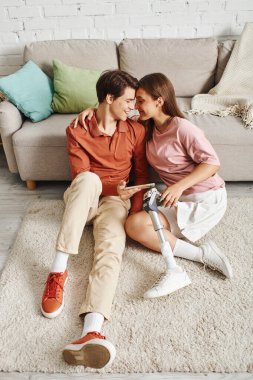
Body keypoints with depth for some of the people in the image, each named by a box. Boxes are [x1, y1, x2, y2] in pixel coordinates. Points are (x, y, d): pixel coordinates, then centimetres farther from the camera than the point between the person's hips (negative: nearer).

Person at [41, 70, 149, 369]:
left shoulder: (136, 130, 1)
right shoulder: (77, 130, -6)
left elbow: (141, 174, 5)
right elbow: (82, 176, -8)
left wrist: (135, 213, -6)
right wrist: (115, 188, -19)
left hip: (115, 200, 1)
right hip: (82, 198, -1)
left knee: (111, 248, -30)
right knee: (88, 179, -38)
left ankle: (92, 333, -51)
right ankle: (58, 270, -36)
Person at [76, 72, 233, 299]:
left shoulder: (182, 128, -13)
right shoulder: (146, 126, 8)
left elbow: (212, 163, -14)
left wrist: (180, 186, -26)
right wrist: (93, 110, 0)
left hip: (206, 198, -7)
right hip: (180, 198, 7)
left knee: (135, 224, -20)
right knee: (134, 225, -18)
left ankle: (201, 253, -14)